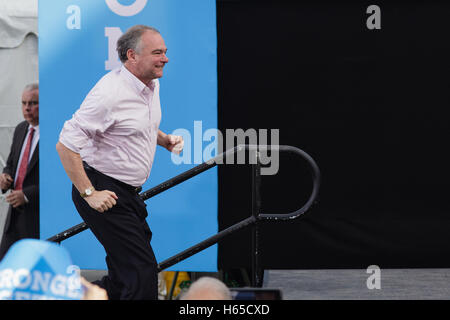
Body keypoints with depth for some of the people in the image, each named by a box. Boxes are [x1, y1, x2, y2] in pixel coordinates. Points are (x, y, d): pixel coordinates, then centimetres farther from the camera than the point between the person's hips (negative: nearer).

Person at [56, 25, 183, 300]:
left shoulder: (152, 86, 7)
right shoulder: (109, 93, -21)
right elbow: (66, 146, -22)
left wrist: (165, 140, 8)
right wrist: (89, 194, -23)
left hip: (129, 192, 9)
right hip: (104, 192, -9)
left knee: (124, 276, 14)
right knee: (142, 270, -13)